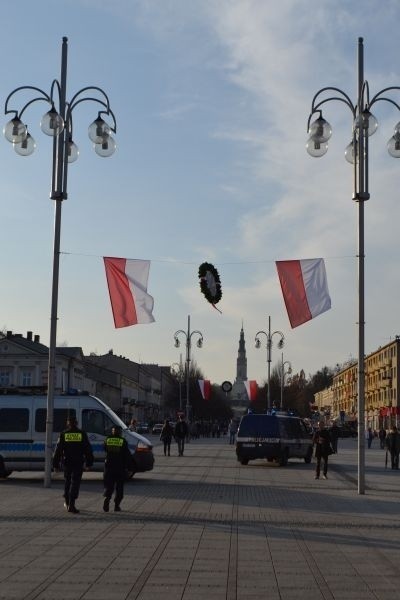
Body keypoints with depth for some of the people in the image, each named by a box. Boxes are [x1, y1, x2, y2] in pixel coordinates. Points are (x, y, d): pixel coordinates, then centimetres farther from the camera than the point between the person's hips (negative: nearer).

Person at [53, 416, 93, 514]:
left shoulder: (63, 434, 1)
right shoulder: (82, 434, 0)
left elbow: (58, 450, 1)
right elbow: (88, 449, 3)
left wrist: (56, 464, 6)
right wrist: (89, 462, 9)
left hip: (66, 462, 2)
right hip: (78, 462, -2)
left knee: (67, 481, 20)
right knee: (75, 482, -2)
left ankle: (67, 502, 29)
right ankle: (71, 505, -10)